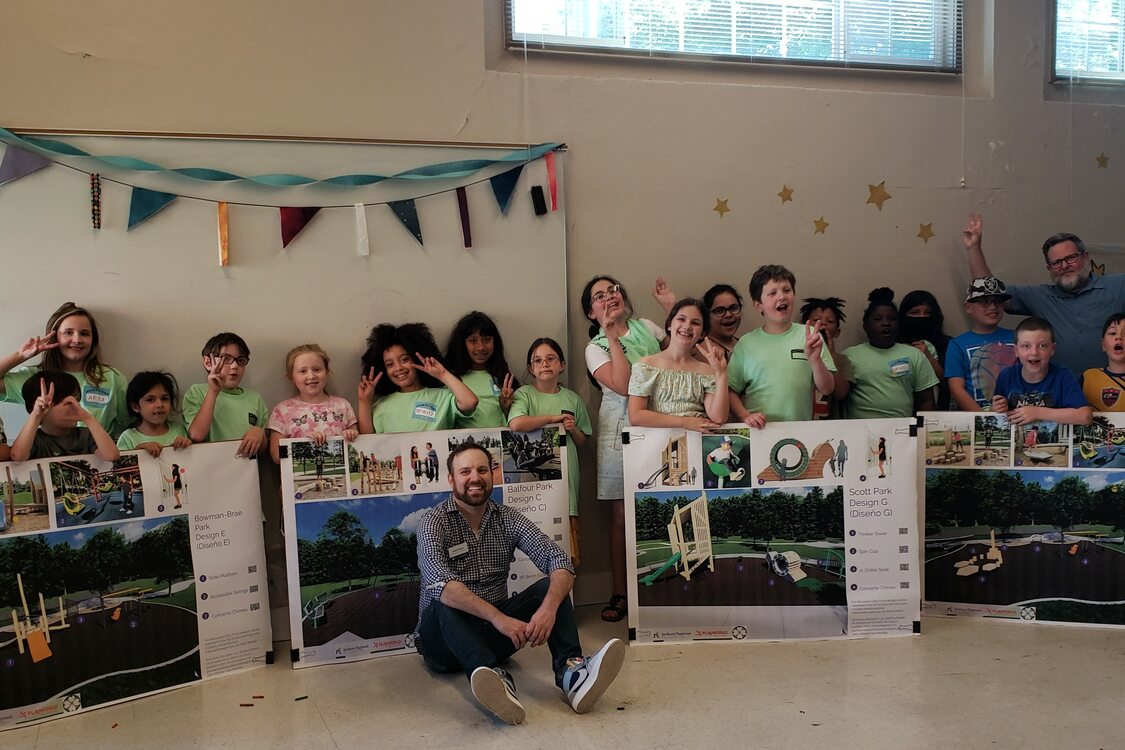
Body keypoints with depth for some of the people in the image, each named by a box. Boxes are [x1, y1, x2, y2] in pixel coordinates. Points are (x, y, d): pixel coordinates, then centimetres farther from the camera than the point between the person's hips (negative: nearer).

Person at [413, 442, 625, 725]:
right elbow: (439, 582, -28)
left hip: (493, 636, 4)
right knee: (446, 603, -33)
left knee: (550, 586, -16)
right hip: (447, 639, -3)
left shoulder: (508, 518, 2)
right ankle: (494, 677, -54)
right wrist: (498, 617, -38)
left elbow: (559, 561, -10)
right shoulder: (434, 522, -9)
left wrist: (549, 607, -31)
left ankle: (570, 670, -38)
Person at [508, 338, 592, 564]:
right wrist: (553, 418, -10)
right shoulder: (524, 394, 1)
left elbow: (582, 442, 21)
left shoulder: (572, 399, 12)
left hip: (566, 474, 3)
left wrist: (573, 429, -1)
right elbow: (516, 424, -21)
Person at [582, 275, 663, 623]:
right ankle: (619, 593, 16)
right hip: (622, 431, -2)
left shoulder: (646, 327, 11)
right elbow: (623, 385, -17)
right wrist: (612, 337, -15)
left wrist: (673, 306, 5)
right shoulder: (596, 348, -1)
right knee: (623, 516, 4)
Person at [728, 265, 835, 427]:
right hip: (758, 431, -1)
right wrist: (745, 416, -7)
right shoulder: (746, 343, 8)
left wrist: (815, 360, -9)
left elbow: (827, 389, 7)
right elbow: (731, 391, 10)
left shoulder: (809, 335, 8)